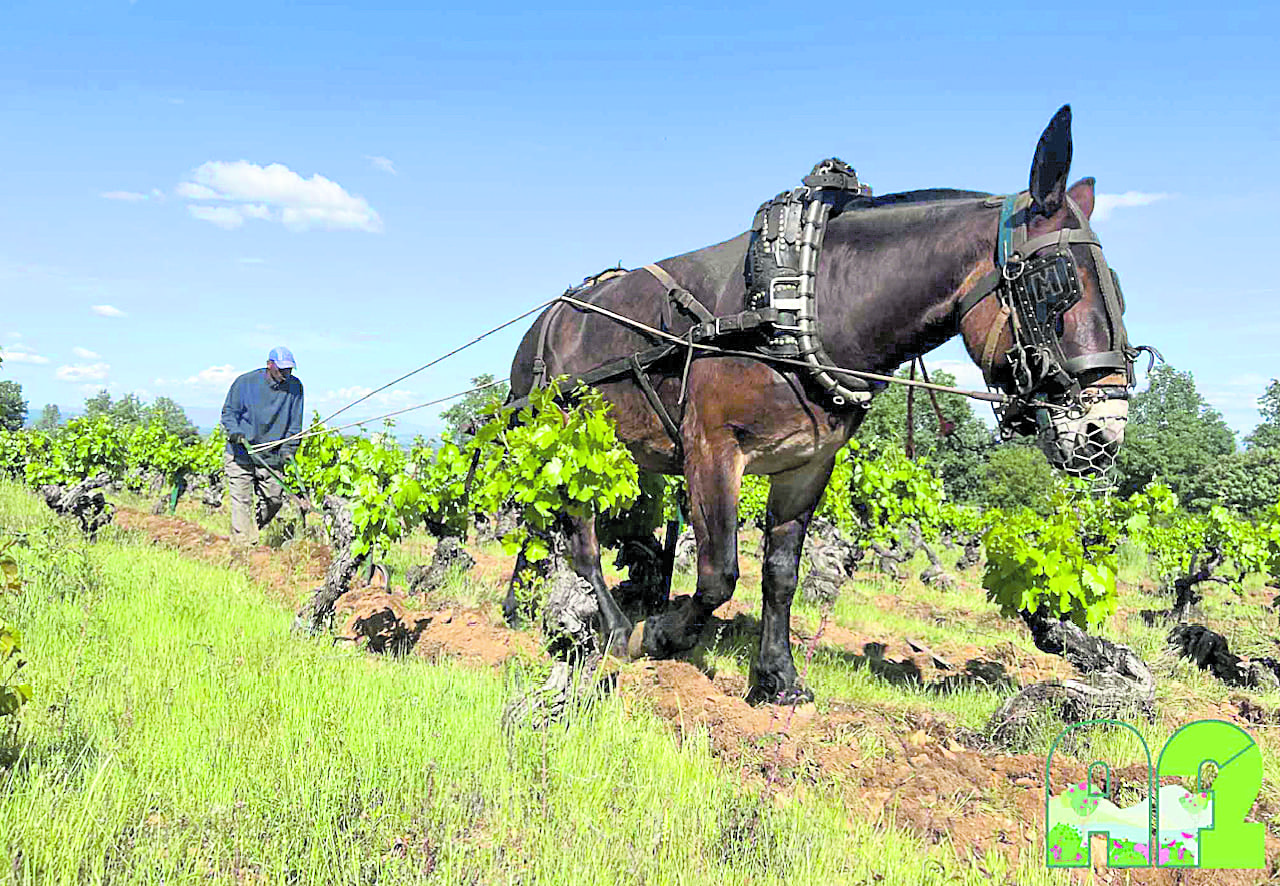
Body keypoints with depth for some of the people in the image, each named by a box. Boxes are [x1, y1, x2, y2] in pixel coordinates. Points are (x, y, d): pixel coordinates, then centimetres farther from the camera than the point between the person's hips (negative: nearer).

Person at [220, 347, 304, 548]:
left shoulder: (294, 387, 0)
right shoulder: (245, 382, -6)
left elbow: (295, 422, 4)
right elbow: (228, 412, 1)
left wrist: (288, 449, -6)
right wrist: (235, 432, -18)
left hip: (272, 457, 3)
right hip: (240, 455, -3)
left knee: (274, 499, 7)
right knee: (242, 501, -5)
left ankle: (253, 529, 31)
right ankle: (243, 545, 0)